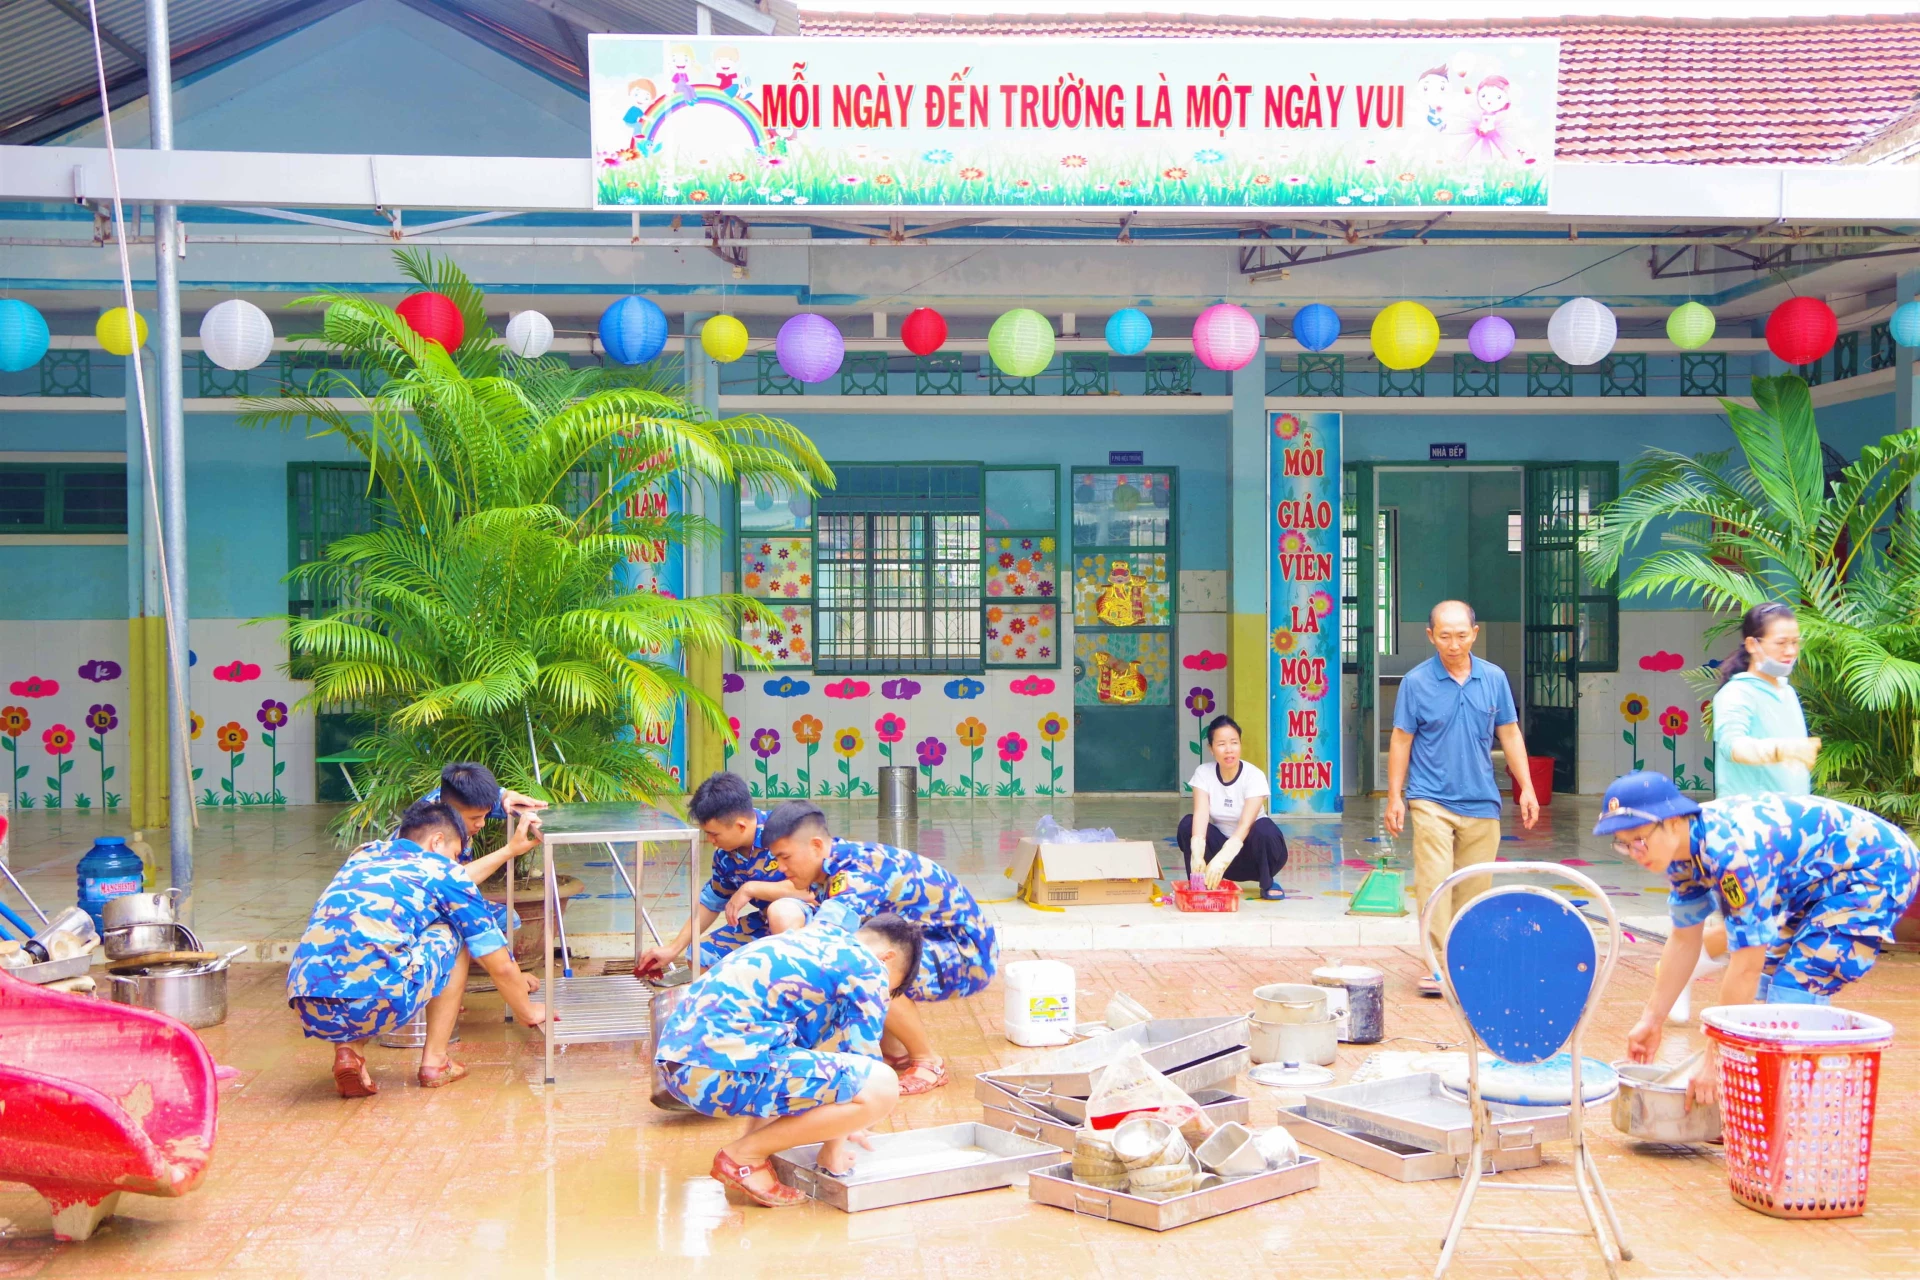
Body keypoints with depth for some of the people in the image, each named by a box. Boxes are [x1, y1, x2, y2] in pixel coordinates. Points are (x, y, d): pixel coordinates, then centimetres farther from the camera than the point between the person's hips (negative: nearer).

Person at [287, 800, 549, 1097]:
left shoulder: (364, 854, 28)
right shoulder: (441, 870, 13)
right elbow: (500, 965, 19)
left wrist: (508, 851, 59)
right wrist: (528, 1011, 37)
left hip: (309, 1014, 5)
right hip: (376, 1005, -5)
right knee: (452, 933, 22)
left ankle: (348, 1051, 14)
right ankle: (434, 1061, 19)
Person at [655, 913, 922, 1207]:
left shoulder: (813, 940, 26)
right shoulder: (868, 970, 2)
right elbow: (862, 1059, 3)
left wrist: (835, 1126, 42)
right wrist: (833, 1146, 15)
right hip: (720, 1069, -10)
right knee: (881, 1087, -13)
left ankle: (754, 1137, 14)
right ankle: (744, 1156, -4)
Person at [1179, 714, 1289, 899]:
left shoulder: (1254, 776, -20)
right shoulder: (1203, 773, -11)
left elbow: (1245, 824, -31)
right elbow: (1201, 815, -25)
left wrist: (1221, 859, -47)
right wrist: (1197, 855, -44)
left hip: (1252, 853, -2)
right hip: (1221, 843, 2)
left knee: (1264, 827, -34)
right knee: (1187, 823, -24)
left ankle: (1267, 884, -8)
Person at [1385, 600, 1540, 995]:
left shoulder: (1494, 678, 4)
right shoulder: (1416, 681, -3)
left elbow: (1509, 734, 11)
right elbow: (1401, 741, 1)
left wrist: (1526, 787, 7)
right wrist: (1394, 796, -3)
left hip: (1481, 801, 3)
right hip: (1431, 799, -3)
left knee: (1474, 887, 7)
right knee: (1433, 882, -11)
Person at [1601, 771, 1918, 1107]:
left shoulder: (1733, 852, -35)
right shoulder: (1678, 847, -8)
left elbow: (1746, 967, -32)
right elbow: (1683, 940, 5)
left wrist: (1717, 1060, -28)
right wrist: (1651, 1020, 7)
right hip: (1819, 878, 9)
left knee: (1794, 993, -17)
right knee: (1766, 981, 10)